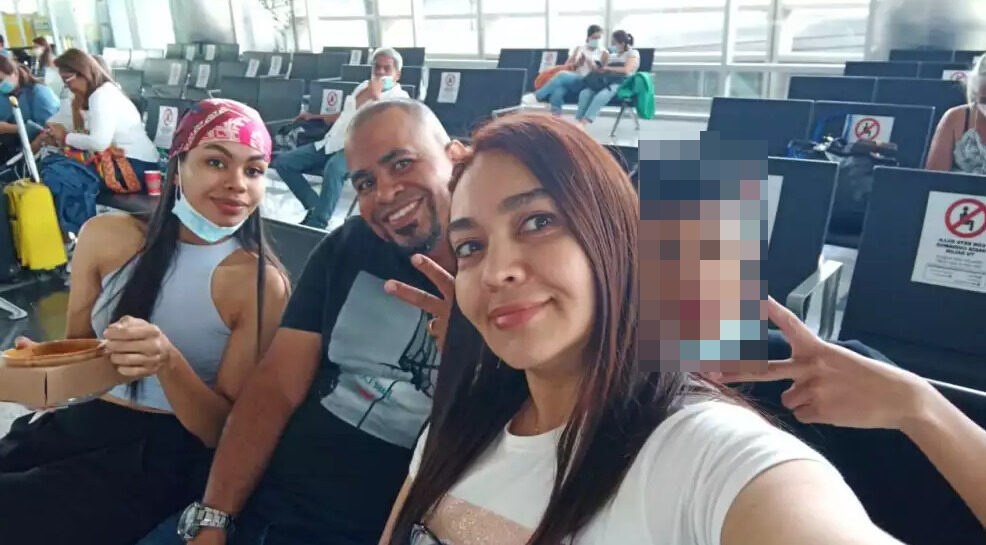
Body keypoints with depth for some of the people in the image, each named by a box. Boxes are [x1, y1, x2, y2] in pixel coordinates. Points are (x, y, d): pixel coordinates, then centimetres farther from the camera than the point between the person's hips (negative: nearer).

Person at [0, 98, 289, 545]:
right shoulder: (107, 236, -1)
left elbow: (225, 429, -10)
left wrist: (168, 362, -28)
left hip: (164, 452, -4)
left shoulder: (262, 283, -12)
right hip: (73, 420, 4)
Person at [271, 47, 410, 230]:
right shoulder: (364, 86, 23)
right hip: (332, 142, 8)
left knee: (334, 169, -42)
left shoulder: (399, 96, 1)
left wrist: (375, 96, -17)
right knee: (282, 162, -4)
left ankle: (317, 224, -31)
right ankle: (315, 207, -2)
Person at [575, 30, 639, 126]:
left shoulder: (633, 53, 8)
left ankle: (583, 123, -47)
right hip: (605, 81, 6)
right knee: (585, 93, -26)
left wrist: (608, 68, -4)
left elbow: (626, 70, -8)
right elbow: (602, 69, 24)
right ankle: (579, 122, -37)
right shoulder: (612, 54, 29)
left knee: (601, 95, -37)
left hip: (621, 83, -6)